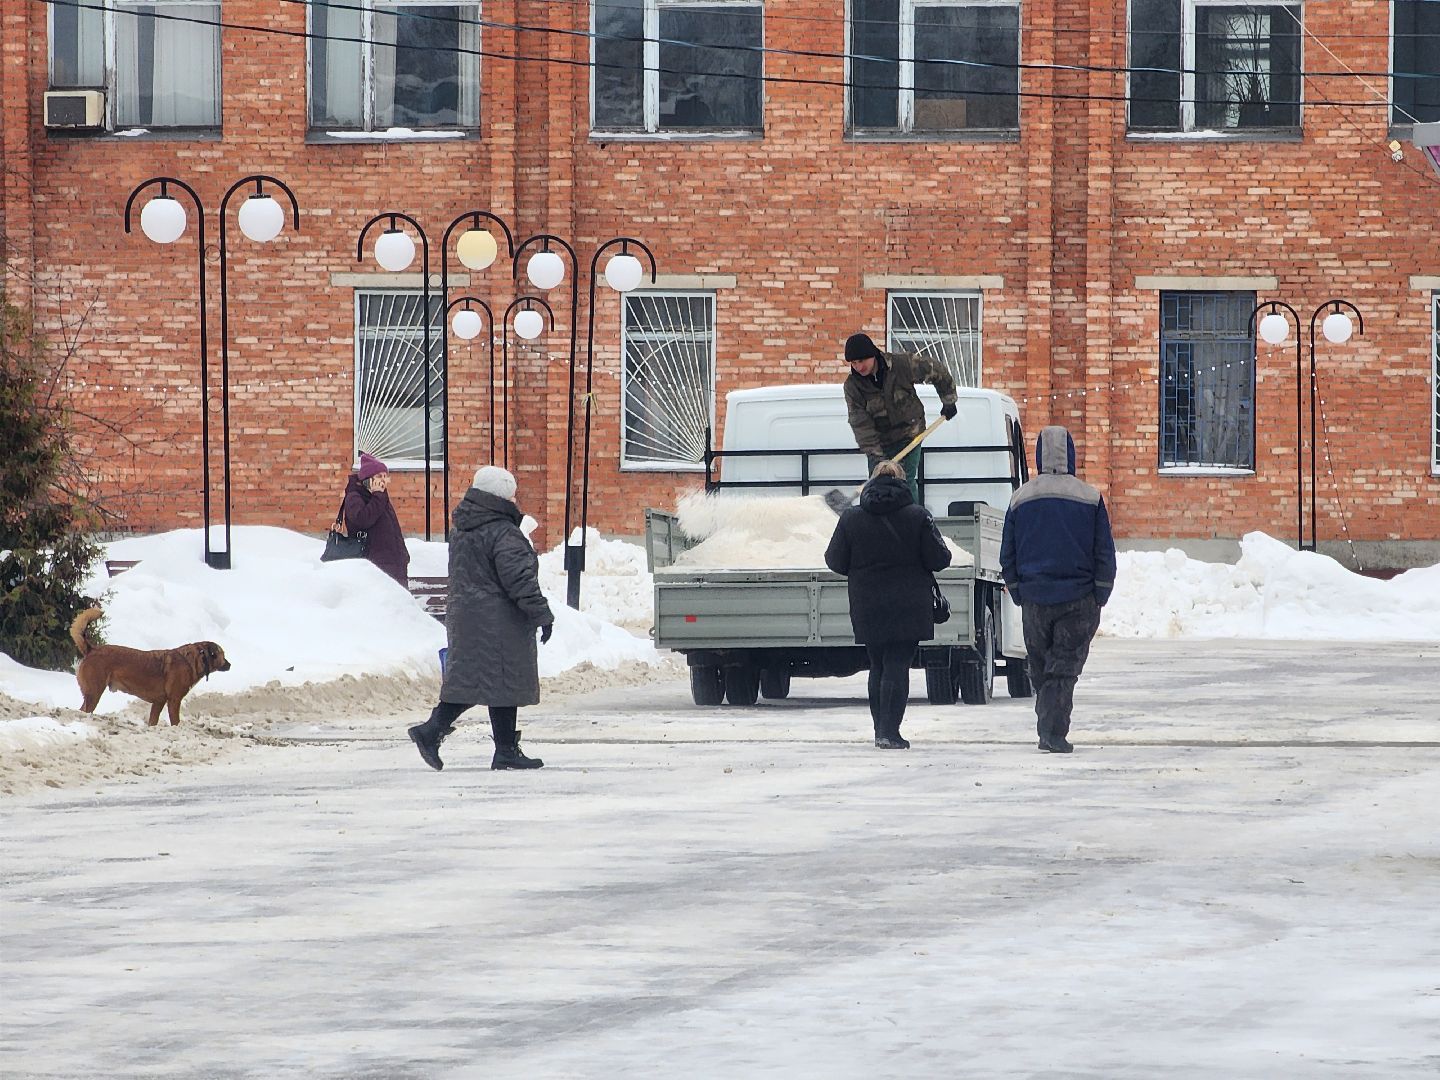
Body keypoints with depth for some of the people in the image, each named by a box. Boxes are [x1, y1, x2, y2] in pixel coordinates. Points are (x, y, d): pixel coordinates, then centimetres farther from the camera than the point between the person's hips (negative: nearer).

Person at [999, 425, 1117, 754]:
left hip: (1034, 599, 2)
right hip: (1078, 600, -2)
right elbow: (1104, 552, 0)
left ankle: (1047, 727, 18)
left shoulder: (1020, 499, 4)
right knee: (1065, 667, -1)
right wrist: (1099, 598, 6)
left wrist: (1019, 594, 16)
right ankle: (1054, 733, -12)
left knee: (1040, 671, 14)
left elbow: (1007, 555, 9)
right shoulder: (1090, 498, -2)